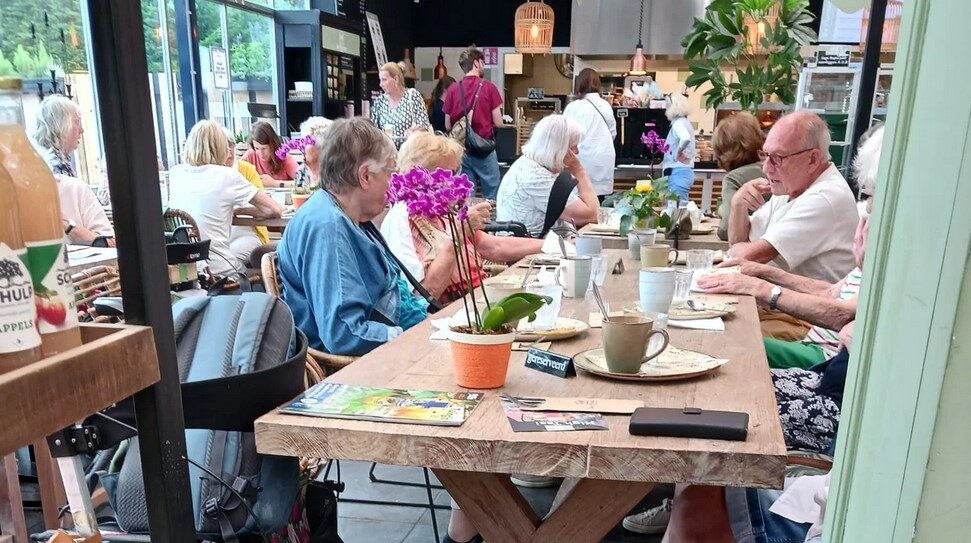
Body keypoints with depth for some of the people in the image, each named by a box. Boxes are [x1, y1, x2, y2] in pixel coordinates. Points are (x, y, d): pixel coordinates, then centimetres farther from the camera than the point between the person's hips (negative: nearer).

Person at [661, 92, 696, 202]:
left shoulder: (678, 123, -12)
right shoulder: (684, 122, 17)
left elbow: (686, 138, -33)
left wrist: (677, 153, -17)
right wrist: (665, 161, 20)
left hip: (678, 173, -10)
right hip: (685, 171, 10)